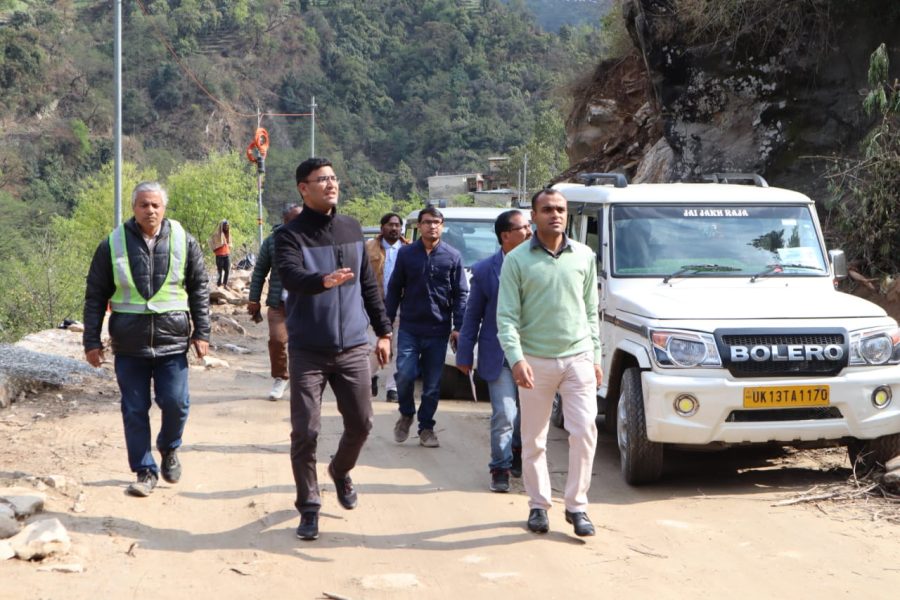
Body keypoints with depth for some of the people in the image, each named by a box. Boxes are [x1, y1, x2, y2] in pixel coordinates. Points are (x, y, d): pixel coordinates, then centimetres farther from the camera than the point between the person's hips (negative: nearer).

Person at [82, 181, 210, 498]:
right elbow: (95, 296, 4)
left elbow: (199, 289, 8)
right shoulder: (113, 245, 0)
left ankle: (169, 448, 26)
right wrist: (92, 341, 2)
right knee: (134, 411, 4)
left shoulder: (183, 241, 1)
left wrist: (201, 332, 4)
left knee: (175, 403, -3)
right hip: (129, 344, 0)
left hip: (172, 341, 0)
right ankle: (145, 471, 16)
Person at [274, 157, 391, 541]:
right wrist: (324, 280, -47)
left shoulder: (351, 229, 9)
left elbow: (368, 284, 16)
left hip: (353, 347, 4)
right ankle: (308, 506, 10)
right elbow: (290, 276, -26)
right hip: (308, 351, -4)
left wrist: (383, 331, 16)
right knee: (305, 430, -4)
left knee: (360, 424, 8)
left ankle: (340, 471, 39)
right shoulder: (290, 235, -7)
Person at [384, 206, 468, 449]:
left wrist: (458, 327, -3)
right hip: (409, 327, 0)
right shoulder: (406, 253, 3)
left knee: (432, 383, 5)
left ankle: (426, 427, 18)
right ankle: (406, 414, 16)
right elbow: (394, 289, 7)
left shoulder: (452, 256, 2)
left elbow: (460, 294, 3)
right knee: (405, 374, -11)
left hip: (438, 330, 0)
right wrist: (388, 320, 3)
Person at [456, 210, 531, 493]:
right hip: (499, 356, -2)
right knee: (505, 415, -6)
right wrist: (464, 355, 2)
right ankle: (500, 467, 10)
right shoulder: (484, 270, -6)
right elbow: (472, 316, 1)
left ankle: (518, 455, 37)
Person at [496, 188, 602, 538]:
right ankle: (538, 505, 20)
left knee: (584, 432, -5)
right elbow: (506, 317, -5)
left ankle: (577, 505, 7)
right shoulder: (517, 260, -2)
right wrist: (517, 358, -17)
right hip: (536, 361, -2)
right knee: (534, 440, 6)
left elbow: (591, 311, 13)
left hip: (578, 358, 2)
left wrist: (596, 357, 10)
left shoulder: (584, 256, 7)